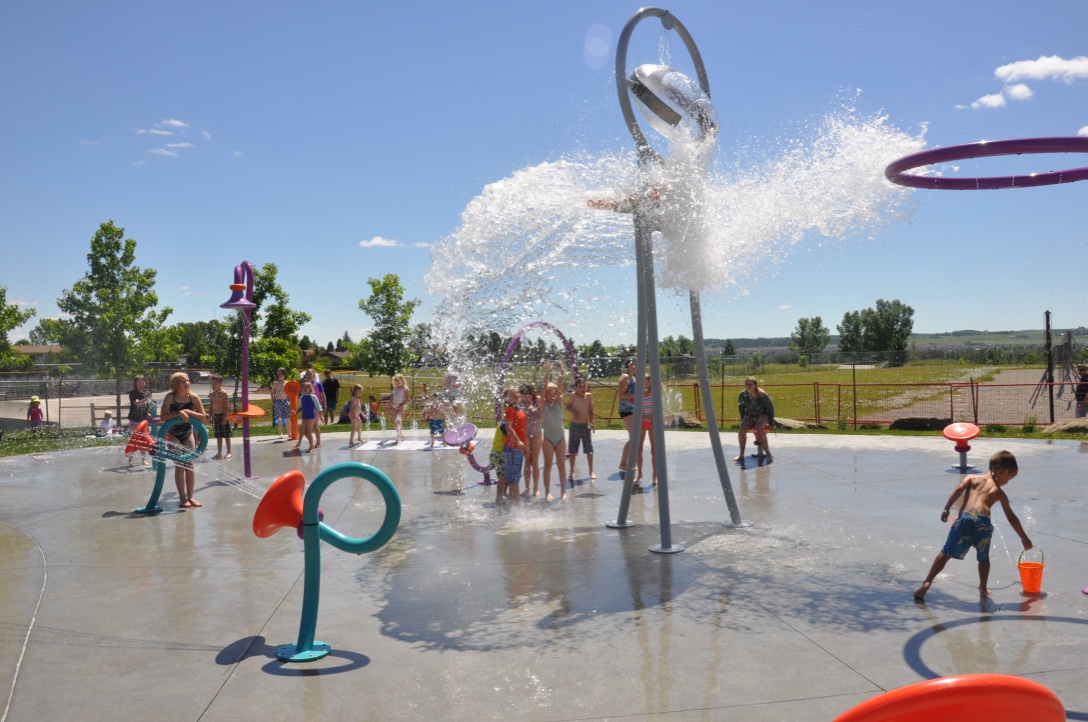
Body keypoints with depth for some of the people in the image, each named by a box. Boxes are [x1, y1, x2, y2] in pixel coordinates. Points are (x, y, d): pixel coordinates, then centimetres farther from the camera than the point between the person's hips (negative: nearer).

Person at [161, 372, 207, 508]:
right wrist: (179, 413, -36)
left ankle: (190, 497, 8)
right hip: (173, 434, -3)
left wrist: (188, 412, -24)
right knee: (179, 466, -5)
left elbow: (203, 417, -13)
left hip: (188, 433, 3)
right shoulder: (170, 397, -18)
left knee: (189, 465, 1)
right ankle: (182, 498, 0)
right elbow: (163, 416, -26)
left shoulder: (193, 397, -12)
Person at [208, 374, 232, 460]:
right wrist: (211, 417, 10)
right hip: (216, 415, 6)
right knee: (218, 436, 10)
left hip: (223, 415, -6)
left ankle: (229, 452, 4)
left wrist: (225, 417, -17)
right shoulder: (212, 394, 8)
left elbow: (227, 406, -13)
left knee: (226, 435, -1)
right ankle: (219, 453, 16)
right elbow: (211, 406, 13)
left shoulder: (223, 393, -10)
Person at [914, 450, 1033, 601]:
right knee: (984, 557, 25)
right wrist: (1024, 538, 38)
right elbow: (1011, 518, 27)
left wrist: (946, 508, 0)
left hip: (965, 518, 0)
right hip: (983, 522, 0)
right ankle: (983, 589, 30)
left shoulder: (972, 477, 23)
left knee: (946, 553, 3)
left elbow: (959, 488, 2)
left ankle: (927, 582, -6)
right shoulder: (999, 492, 22)